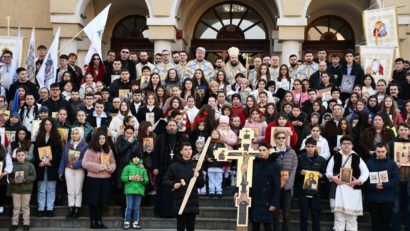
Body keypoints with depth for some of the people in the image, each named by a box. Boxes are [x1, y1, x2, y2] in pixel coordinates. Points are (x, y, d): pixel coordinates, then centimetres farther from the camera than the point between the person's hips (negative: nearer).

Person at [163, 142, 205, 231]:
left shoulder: (196, 166, 8)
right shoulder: (174, 166, 2)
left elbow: (202, 184, 10)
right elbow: (165, 181, 5)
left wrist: (198, 177, -9)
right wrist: (173, 184, -13)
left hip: (193, 201, 2)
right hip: (179, 201, -2)